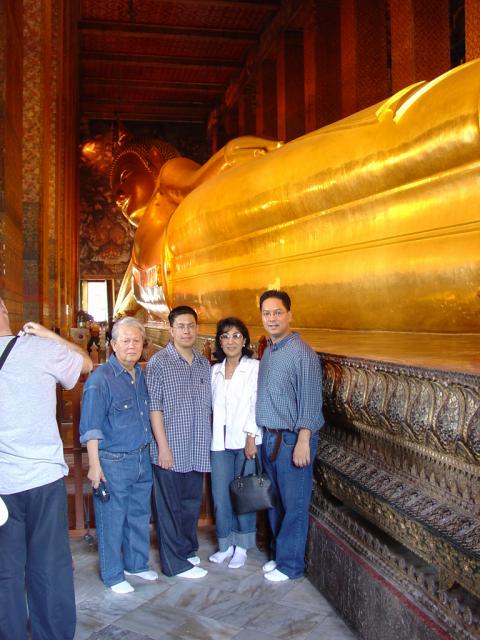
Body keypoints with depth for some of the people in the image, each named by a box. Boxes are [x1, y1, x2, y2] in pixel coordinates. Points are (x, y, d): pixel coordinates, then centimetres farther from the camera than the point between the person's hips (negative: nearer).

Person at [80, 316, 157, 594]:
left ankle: (137, 564, 37)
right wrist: (94, 465, -18)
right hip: (114, 461, -7)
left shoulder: (142, 375, 7)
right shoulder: (101, 378, -14)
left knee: (140, 515, 19)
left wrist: (153, 450, 14)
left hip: (142, 458, 7)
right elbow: (91, 428, -15)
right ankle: (113, 575, 23)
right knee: (112, 520, 6)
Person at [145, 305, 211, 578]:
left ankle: (188, 549, 36)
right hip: (171, 450, -5)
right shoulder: (159, 363, -8)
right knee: (171, 507, 6)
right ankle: (176, 563, 19)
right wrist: (163, 447, -14)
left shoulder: (204, 364, 9)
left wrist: (208, 442, 12)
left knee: (192, 504, 17)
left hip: (197, 451, 6)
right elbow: (154, 408, -10)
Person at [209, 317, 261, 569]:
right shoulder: (214, 371, 9)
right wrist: (212, 436, 6)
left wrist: (251, 438, -12)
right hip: (220, 441, 4)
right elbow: (213, 406, 11)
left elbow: (257, 405, -8)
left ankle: (241, 547, 22)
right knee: (220, 495, 7)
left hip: (246, 441, -4)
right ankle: (226, 545, 25)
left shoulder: (255, 368, -5)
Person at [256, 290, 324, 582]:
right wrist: (260, 435, 14)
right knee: (275, 500, 17)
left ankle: (291, 564, 19)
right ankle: (281, 554, 32)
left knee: (294, 504, 4)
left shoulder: (302, 353, -14)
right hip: (269, 437, 8)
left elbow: (310, 402, -16)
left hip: (292, 439, -8)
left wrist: (303, 442, -19)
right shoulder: (267, 351, 10)